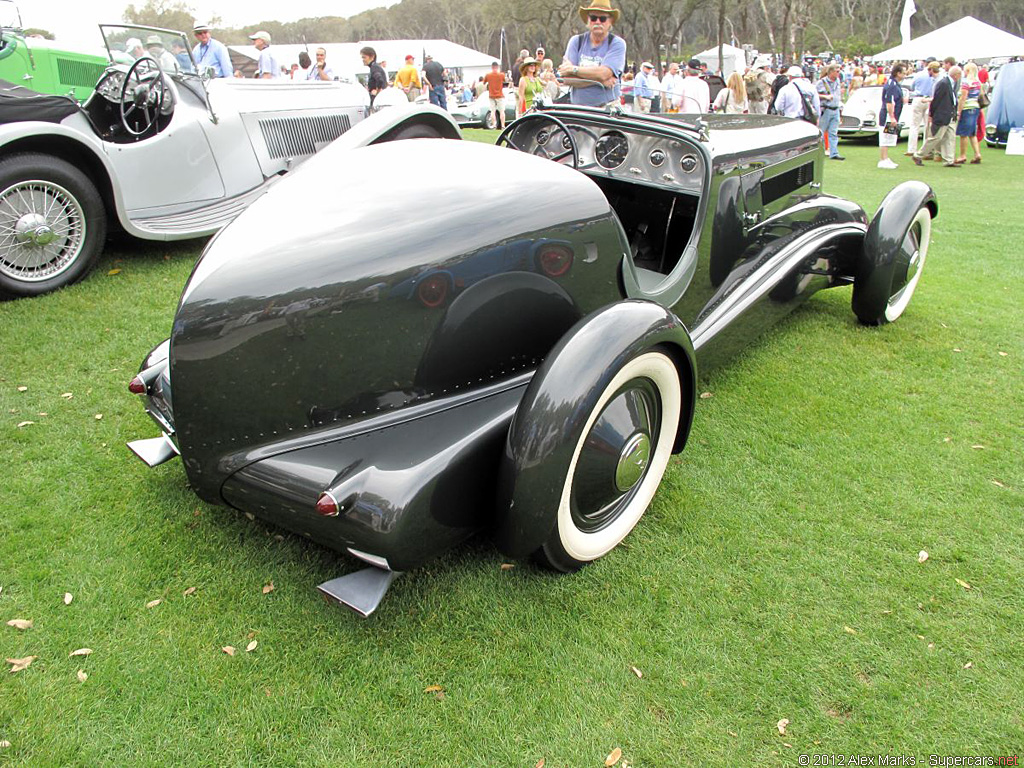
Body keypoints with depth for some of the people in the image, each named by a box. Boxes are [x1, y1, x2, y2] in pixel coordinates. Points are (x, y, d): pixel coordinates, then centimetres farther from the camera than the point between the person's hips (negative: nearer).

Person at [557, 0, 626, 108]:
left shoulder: (617, 43, 4)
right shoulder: (576, 41, 10)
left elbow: (603, 73, -13)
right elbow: (567, 79, -1)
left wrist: (574, 69, -7)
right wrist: (599, 80, -8)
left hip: (607, 108, -2)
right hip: (577, 108, 2)